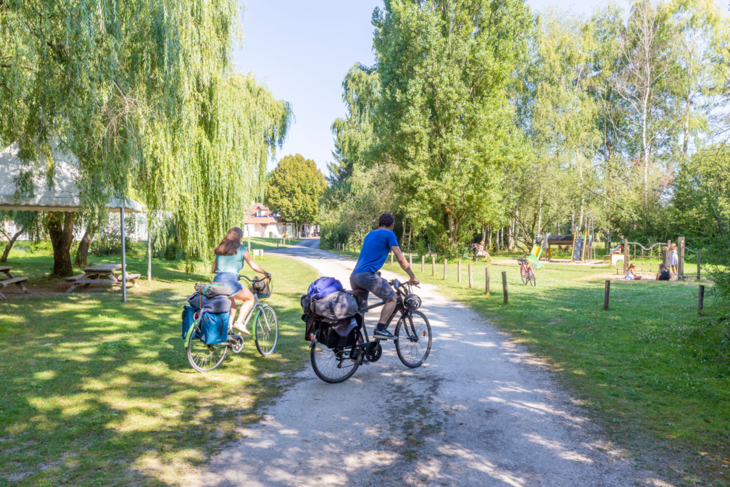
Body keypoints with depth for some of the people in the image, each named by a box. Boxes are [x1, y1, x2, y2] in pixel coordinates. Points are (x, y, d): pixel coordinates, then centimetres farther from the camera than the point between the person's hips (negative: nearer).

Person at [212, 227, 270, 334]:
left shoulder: (220, 250, 22)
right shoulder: (241, 249, 6)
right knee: (250, 298, 15)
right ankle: (239, 322, -1)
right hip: (230, 281, -6)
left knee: (232, 307, 26)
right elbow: (254, 266, 4)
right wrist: (266, 273, 18)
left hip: (217, 281, 6)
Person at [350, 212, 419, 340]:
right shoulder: (389, 234, 4)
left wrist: (377, 275, 48)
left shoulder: (370, 234, 28)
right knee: (392, 298, 5)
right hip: (367, 274, -8)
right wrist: (413, 277, 10)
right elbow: (401, 259, 1)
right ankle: (380, 329, -8)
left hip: (354, 276, 8)